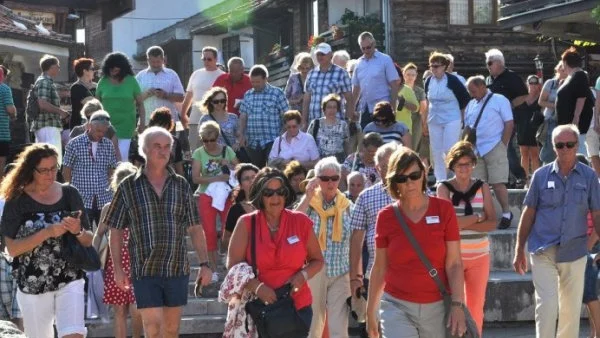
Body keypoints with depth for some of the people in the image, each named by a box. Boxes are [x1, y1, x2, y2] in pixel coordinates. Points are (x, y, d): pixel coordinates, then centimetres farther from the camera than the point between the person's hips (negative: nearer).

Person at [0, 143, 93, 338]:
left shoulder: (69, 194, 3)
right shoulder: (17, 201, -4)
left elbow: (88, 241, 8)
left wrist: (78, 231, -15)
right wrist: (47, 232, -21)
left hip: (70, 282, 1)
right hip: (32, 286, 0)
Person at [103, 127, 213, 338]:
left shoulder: (181, 185, 7)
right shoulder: (128, 187, 1)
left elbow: (195, 229, 9)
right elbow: (116, 231, 4)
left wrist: (204, 264, 2)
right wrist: (118, 269, -2)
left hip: (177, 269, 3)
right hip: (145, 270, -3)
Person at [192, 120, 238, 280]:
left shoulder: (227, 150, 2)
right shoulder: (198, 153, -2)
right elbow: (195, 178, -10)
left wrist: (229, 165, -15)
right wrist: (217, 178, -20)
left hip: (226, 195, 0)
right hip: (207, 196, 0)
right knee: (210, 233, 2)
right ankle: (214, 270, 9)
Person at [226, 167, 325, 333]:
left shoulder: (301, 222, 2)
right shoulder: (246, 224, -2)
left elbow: (317, 260, 12)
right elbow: (233, 264, -3)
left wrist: (303, 276, -9)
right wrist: (256, 286, -18)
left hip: (297, 307, 1)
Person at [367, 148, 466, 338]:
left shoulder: (443, 210, -2)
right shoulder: (386, 217, 1)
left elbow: (454, 265, -3)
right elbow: (379, 268, 8)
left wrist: (457, 306, -12)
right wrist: (370, 312, 10)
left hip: (437, 307, 0)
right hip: (397, 307, 0)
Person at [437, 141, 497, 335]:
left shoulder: (482, 187, 5)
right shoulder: (444, 188, -2)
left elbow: (492, 223, -3)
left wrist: (464, 223, -15)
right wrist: (478, 217, -8)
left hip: (479, 255, 3)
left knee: (476, 307, 7)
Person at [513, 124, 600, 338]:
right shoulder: (541, 175, 2)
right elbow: (529, 214, 5)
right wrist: (519, 250, 4)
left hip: (574, 252, 1)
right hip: (543, 252, -1)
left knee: (571, 309, 8)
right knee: (546, 305, -9)